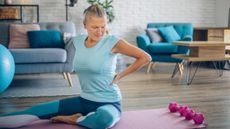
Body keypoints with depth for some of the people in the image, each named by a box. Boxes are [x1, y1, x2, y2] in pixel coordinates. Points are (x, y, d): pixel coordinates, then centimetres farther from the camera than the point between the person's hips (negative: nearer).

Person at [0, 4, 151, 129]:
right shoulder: (78, 41, 2)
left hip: (109, 103, -5)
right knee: (36, 111, -10)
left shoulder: (112, 42, -15)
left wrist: (120, 76, -9)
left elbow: (145, 58, -13)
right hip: (84, 100, 5)